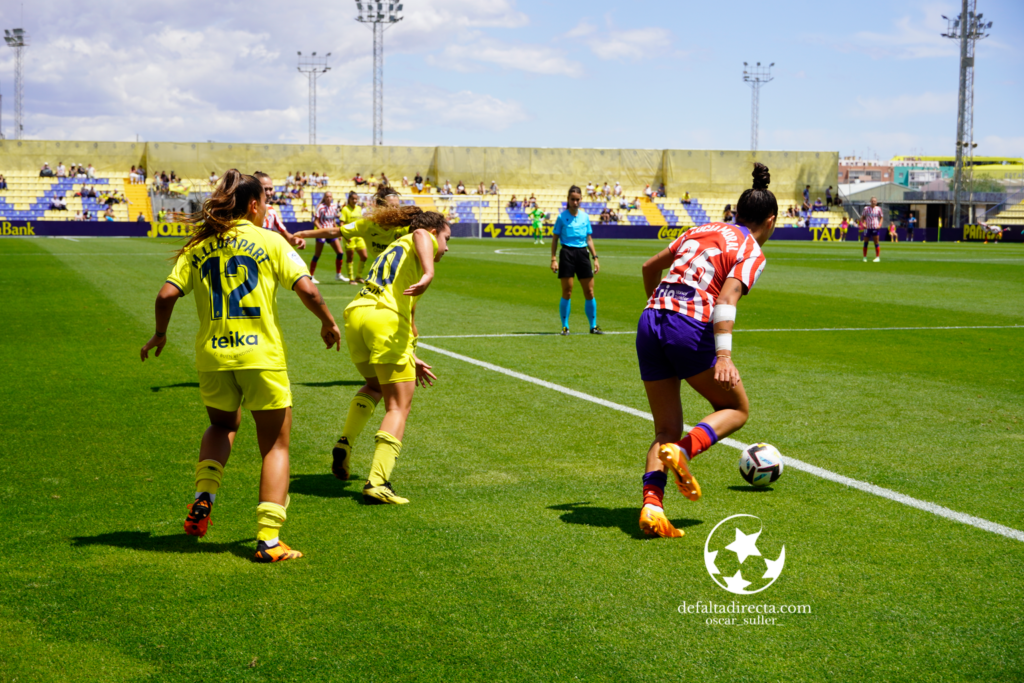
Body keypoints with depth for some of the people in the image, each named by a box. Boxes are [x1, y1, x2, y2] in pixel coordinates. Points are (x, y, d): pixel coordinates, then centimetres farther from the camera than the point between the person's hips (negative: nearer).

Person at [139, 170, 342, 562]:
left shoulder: (198, 247, 7)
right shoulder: (268, 242, 0)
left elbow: (167, 295, -1)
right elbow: (306, 289, -9)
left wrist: (160, 334, 16)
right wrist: (328, 322, 8)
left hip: (212, 356, 3)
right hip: (261, 354, -3)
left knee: (222, 425, 31)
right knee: (275, 446, 8)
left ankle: (204, 496, 8)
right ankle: (268, 540, 0)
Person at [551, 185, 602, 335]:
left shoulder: (585, 216, 9)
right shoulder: (562, 216, -1)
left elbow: (589, 239, 16)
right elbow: (555, 239, 1)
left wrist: (595, 258, 10)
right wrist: (553, 259, -7)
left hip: (583, 253, 3)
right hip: (567, 253, -3)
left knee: (589, 292, 3)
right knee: (567, 292, -2)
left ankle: (593, 326, 12)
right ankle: (565, 327, 7)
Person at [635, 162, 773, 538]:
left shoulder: (700, 231, 21)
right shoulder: (752, 253, 3)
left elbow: (649, 266, 28)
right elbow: (726, 300, -15)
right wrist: (724, 356, -23)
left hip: (650, 323, 6)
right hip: (690, 328, -6)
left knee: (667, 429, 11)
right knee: (737, 408, 15)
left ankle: (651, 503, -11)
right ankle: (683, 451, -12)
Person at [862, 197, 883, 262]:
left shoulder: (878, 209, 5)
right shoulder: (866, 209, 5)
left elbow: (881, 218, 12)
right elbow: (862, 217, 11)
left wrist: (879, 225, -4)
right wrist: (863, 224, -6)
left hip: (875, 227, -1)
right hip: (867, 227, 1)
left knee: (876, 243, -3)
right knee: (865, 243, 4)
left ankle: (878, 257, 0)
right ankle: (865, 257, 14)